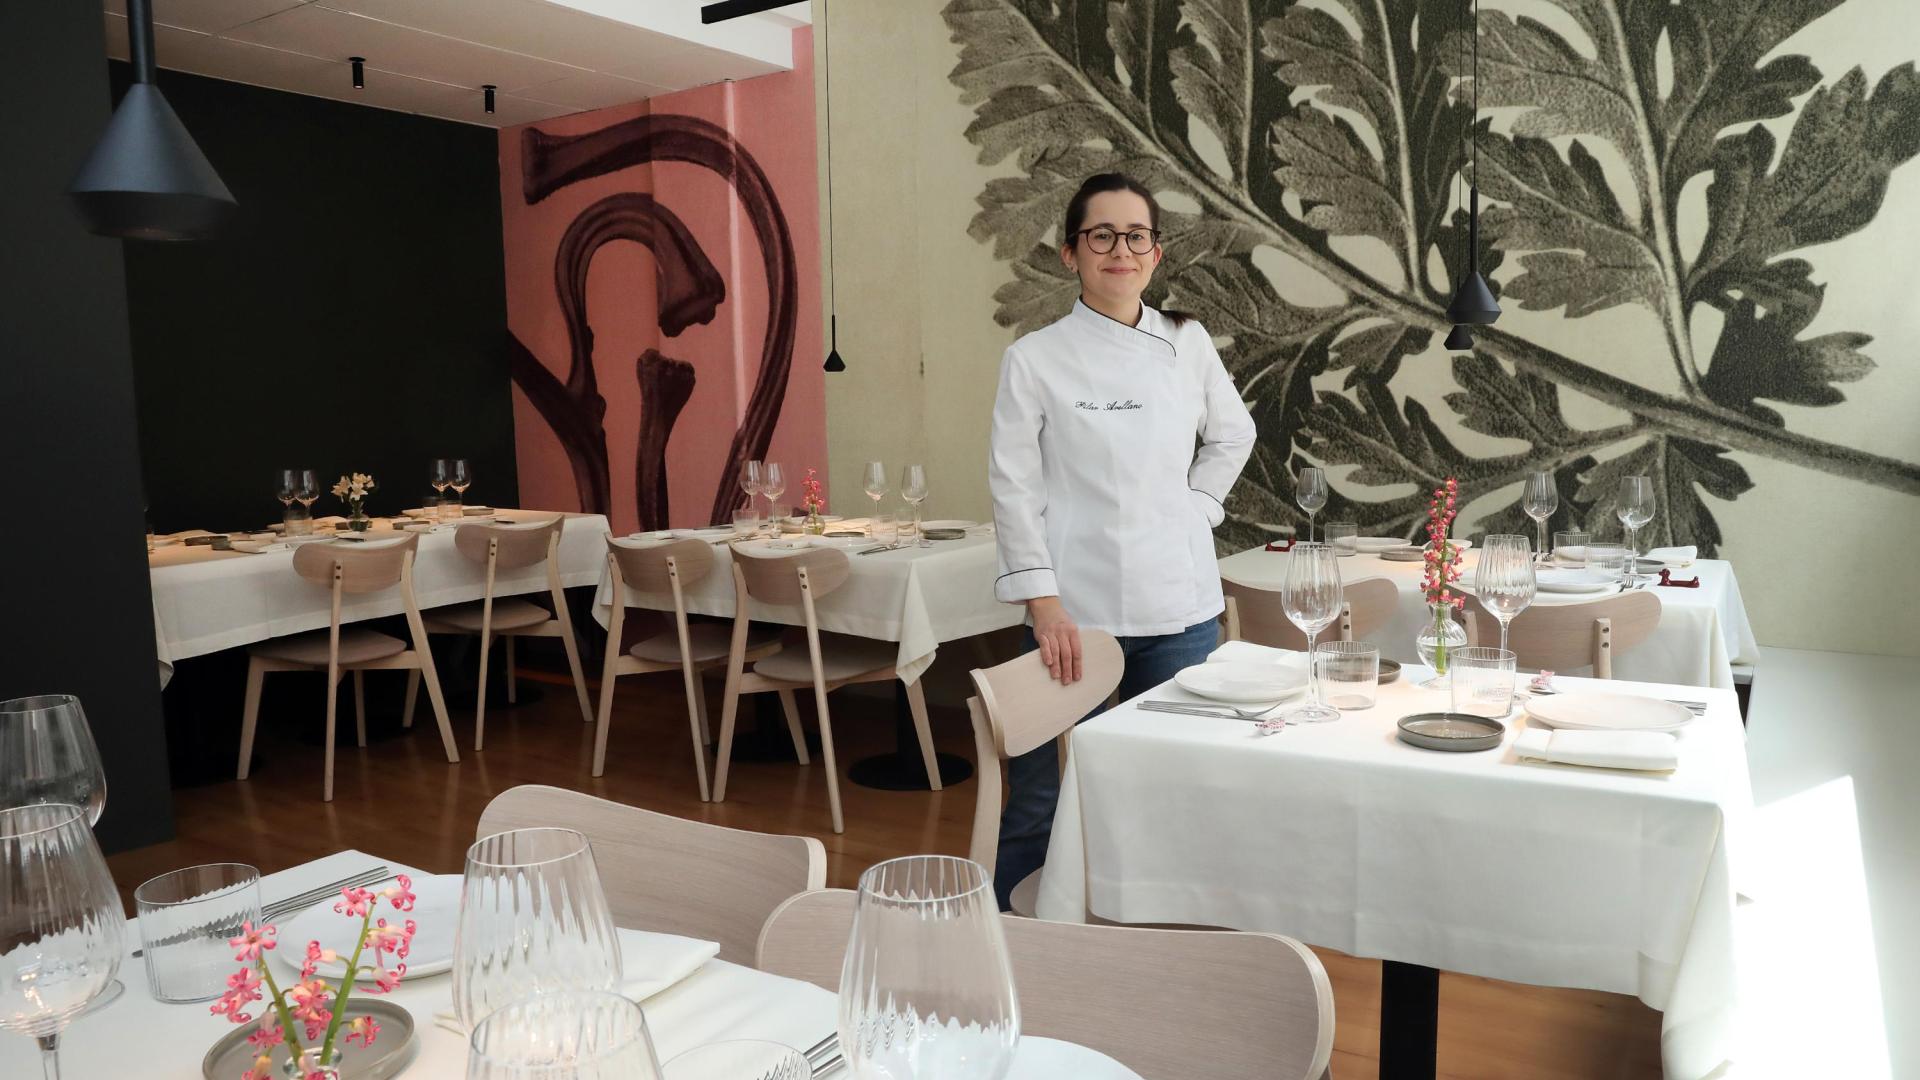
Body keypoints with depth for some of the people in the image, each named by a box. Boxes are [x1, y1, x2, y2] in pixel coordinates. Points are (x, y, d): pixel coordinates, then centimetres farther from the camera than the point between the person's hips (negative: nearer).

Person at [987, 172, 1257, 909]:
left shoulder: (1188, 343, 7)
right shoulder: (1034, 358, -3)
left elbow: (1233, 435, 22)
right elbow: (1014, 488, -6)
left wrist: (1196, 505, 7)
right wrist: (1043, 602, -12)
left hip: (1180, 604, 4)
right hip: (1078, 610, -3)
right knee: (1043, 801, 0)